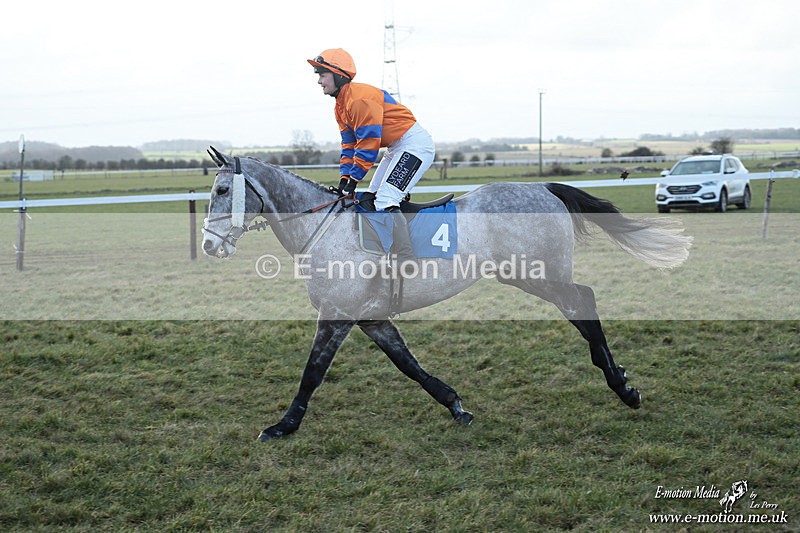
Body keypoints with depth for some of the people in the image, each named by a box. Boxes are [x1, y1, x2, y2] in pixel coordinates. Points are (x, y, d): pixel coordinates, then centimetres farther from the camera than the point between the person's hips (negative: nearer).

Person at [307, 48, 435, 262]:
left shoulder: (360, 98, -22)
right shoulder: (341, 105, 11)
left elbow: (368, 144, -23)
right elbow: (349, 145, 14)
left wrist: (353, 180, -18)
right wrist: (344, 179, 4)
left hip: (415, 144, -11)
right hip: (396, 148, 11)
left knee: (385, 202, -20)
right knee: (368, 200, 10)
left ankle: (408, 261, -22)